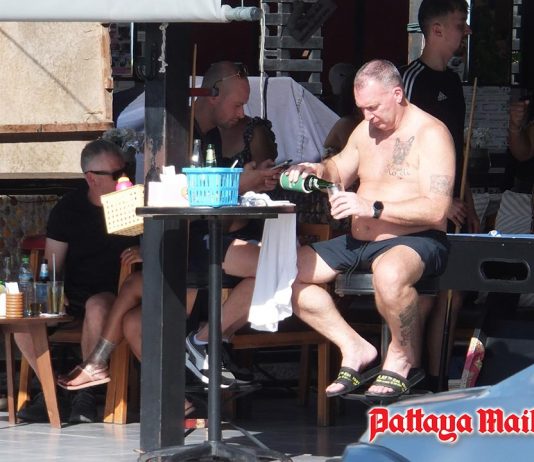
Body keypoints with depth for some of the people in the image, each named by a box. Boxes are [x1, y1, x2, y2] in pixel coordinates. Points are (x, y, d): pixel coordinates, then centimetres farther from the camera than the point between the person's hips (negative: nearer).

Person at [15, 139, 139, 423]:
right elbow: (53, 263, 8)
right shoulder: (68, 208, 8)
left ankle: (87, 393, -26)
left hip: (113, 293, -3)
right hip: (72, 295, 3)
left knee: (97, 307, -39)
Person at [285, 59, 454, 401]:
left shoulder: (430, 134, -11)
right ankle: (355, 348, -3)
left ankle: (404, 358, -16)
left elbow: (436, 210, -21)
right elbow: (340, 171, 32)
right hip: (359, 242, 8)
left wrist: (373, 208, -25)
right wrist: (317, 170, 7)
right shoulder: (366, 130, 14)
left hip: (415, 241, -8)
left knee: (389, 273, -43)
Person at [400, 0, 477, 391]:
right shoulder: (414, 79, -11)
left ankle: (438, 385, 15)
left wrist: (468, 206, 19)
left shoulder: (452, 81, 16)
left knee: (451, 298, 9)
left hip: (450, 209, 9)